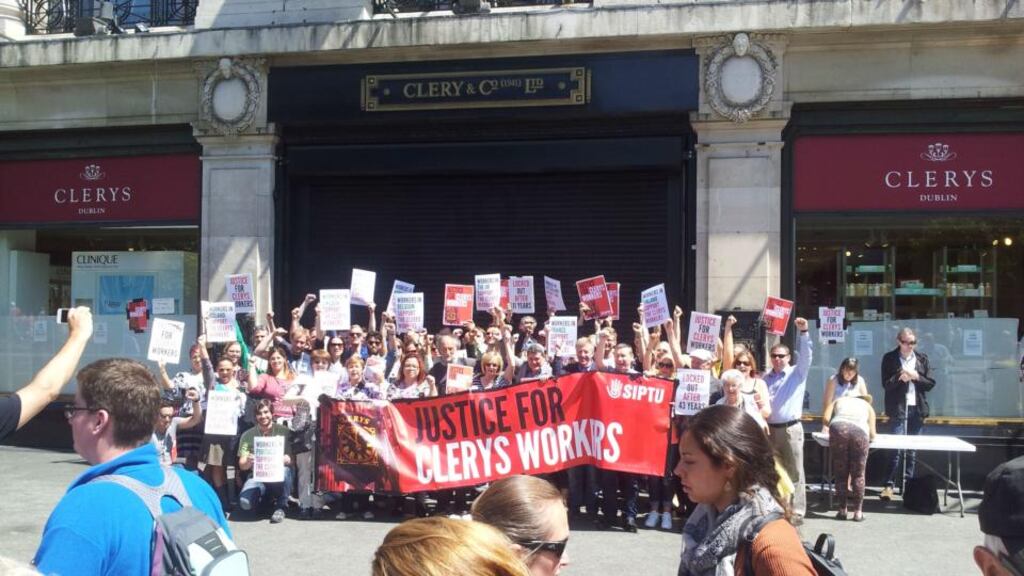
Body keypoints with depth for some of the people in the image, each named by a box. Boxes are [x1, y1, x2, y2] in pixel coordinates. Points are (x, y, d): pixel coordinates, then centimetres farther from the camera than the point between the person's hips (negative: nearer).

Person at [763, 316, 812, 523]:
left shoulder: (797, 373, 2)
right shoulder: (766, 377, 14)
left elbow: (806, 354, -14)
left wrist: (804, 332, -26)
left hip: (790, 429, -4)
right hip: (769, 428, 4)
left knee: (794, 471, -2)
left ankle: (796, 512, 0)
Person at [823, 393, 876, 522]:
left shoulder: (839, 400, 34)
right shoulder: (867, 406, 34)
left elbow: (825, 418, 15)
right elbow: (872, 434, 22)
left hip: (839, 428, 0)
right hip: (860, 431, 0)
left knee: (841, 473, 12)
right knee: (858, 474, 12)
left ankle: (842, 510, 15)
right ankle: (858, 511, 13)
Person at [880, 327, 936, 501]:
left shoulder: (922, 359, 9)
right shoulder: (889, 358, 1)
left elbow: (930, 383, 7)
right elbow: (886, 384, -3)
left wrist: (916, 376, -9)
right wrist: (900, 377, -20)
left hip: (917, 409, 3)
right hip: (898, 408, -3)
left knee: (912, 450, 9)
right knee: (895, 448, -8)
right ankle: (889, 485, -7)